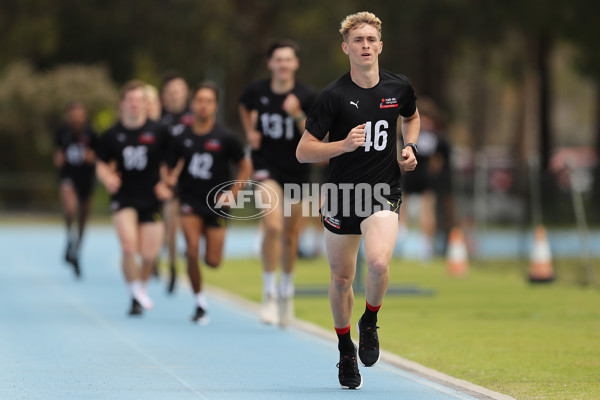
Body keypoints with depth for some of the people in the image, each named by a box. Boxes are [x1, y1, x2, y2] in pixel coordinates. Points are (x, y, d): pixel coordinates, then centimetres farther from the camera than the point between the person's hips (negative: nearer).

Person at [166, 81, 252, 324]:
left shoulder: (224, 138, -5)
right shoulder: (182, 138, -2)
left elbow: (245, 167, 4)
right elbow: (171, 168, 6)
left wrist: (232, 194, -6)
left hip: (217, 204, 0)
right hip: (190, 201, 0)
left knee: (213, 261, -3)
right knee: (192, 253, -18)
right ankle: (200, 303, -2)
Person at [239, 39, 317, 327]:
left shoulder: (307, 96, -9)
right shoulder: (257, 91, -5)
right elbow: (245, 108, 19)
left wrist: (298, 116, -27)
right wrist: (250, 131, 3)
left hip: (297, 169, 1)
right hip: (267, 166, -1)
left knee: (290, 236, 11)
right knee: (273, 225, -22)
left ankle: (287, 289, 35)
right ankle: (269, 292, -11)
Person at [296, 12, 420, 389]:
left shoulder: (399, 87, 0)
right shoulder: (334, 96, -10)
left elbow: (412, 117, 24)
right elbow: (303, 151, -9)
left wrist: (410, 147, 5)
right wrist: (345, 144, -24)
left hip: (384, 192, 0)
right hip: (342, 193, 0)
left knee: (379, 263, -25)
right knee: (342, 278, 10)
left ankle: (370, 323, 5)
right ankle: (345, 350, 34)